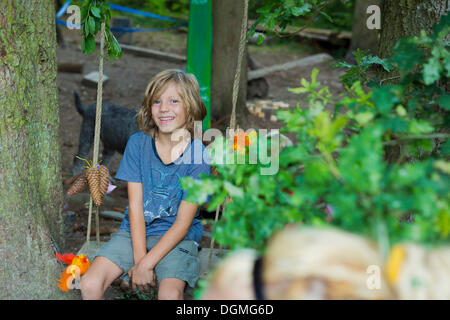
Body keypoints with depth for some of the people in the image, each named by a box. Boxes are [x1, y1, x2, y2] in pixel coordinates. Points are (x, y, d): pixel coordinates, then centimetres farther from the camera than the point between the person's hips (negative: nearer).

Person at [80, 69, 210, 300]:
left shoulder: (198, 155, -9)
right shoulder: (138, 144, -2)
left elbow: (183, 222, -11)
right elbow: (135, 206, -5)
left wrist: (147, 263, -18)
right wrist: (139, 259, -15)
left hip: (175, 238, -2)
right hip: (134, 232, 3)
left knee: (170, 294, -31)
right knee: (90, 285, -20)